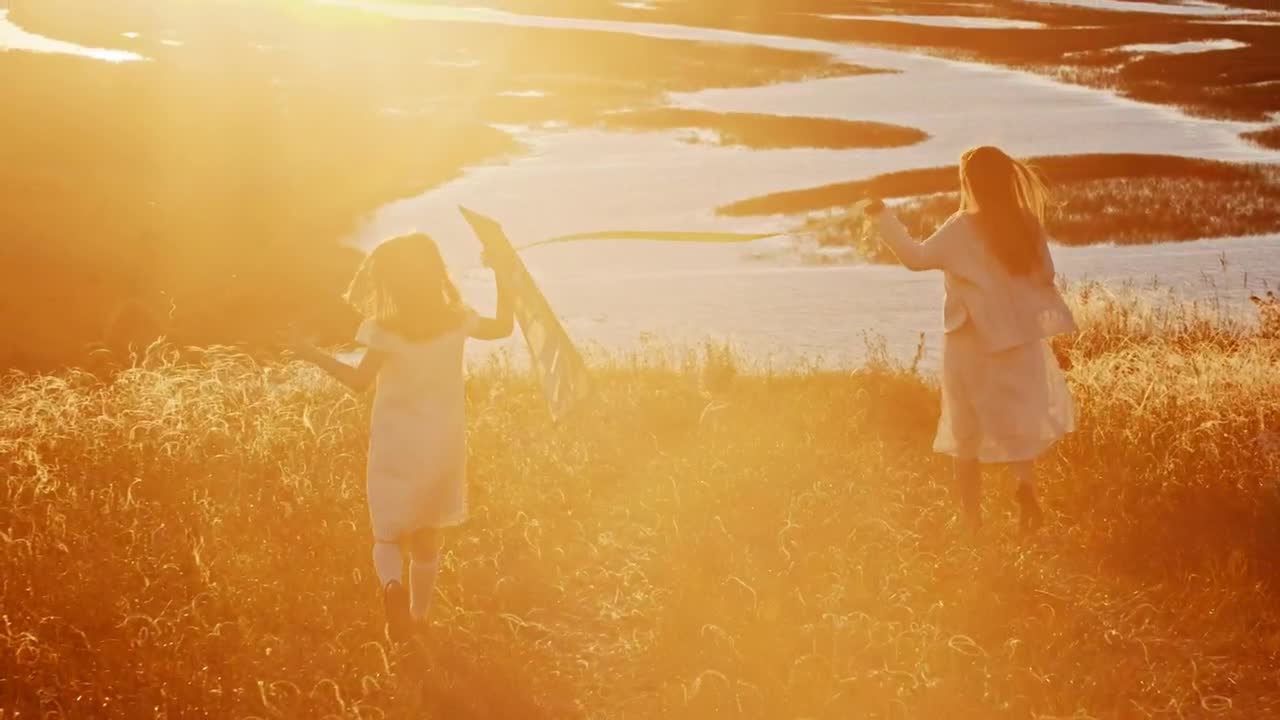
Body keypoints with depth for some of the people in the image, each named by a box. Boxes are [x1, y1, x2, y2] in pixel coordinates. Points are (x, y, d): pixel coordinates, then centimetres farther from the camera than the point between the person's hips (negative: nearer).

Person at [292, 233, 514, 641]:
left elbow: (359, 380, -14)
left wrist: (313, 355, -5)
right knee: (427, 537, 20)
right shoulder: (457, 321, -6)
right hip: (443, 446, 3)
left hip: (396, 447, -3)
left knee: (389, 535, 10)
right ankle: (418, 616, 29)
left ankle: (392, 586, -21)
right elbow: (503, 326, 10)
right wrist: (501, 275, 16)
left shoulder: (386, 330, -17)